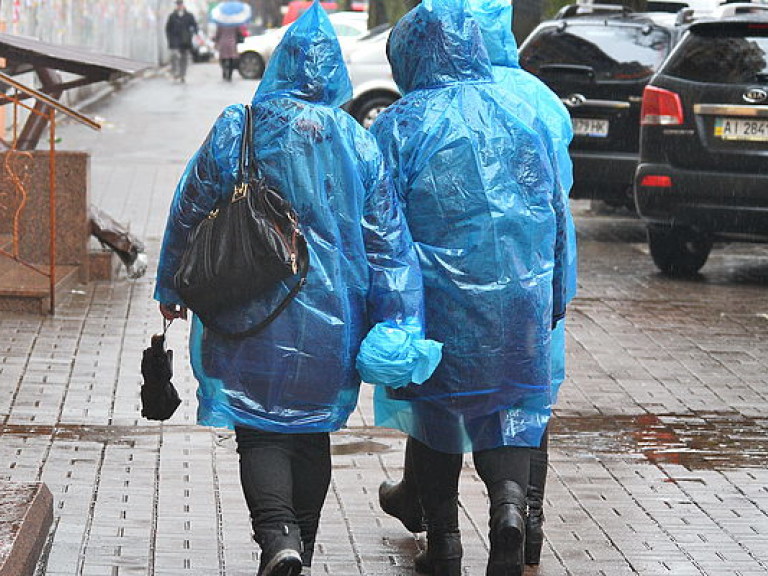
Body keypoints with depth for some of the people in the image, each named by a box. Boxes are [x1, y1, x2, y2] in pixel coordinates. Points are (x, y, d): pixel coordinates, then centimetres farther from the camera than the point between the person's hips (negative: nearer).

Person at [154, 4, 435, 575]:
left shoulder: (237, 129, -4)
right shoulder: (360, 144, 0)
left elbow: (190, 212, 3)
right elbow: (389, 241, -1)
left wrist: (171, 287, 17)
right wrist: (398, 328, 0)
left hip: (251, 314, -2)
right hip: (331, 319, 2)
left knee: (260, 431, 2)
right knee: (312, 432, 16)